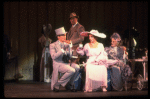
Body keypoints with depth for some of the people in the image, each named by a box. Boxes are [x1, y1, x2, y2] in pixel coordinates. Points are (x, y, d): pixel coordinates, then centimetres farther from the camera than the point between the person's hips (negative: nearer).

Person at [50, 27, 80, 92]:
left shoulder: (66, 44, 14)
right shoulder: (53, 45, -2)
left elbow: (70, 56, 6)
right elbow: (53, 56, -16)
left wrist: (69, 46, -5)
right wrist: (62, 51, -19)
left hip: (66, 63, 6)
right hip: (58, 65, -6)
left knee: (77, 67, -23)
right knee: (72, 70, -30)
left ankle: (70, 85, -5)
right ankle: (57, 84, -16)